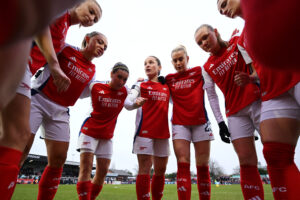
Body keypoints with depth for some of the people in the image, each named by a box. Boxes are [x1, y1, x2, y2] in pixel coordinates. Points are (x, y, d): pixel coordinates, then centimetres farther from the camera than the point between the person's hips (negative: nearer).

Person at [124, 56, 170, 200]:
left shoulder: (167, 87, 15)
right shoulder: (140, 85, 5)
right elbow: (127, 103, -11)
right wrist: (136, 103, -31)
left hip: (162, 131, 4)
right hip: (145, 131, -4)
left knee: (160, 170, 10)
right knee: (145, 169, -5)